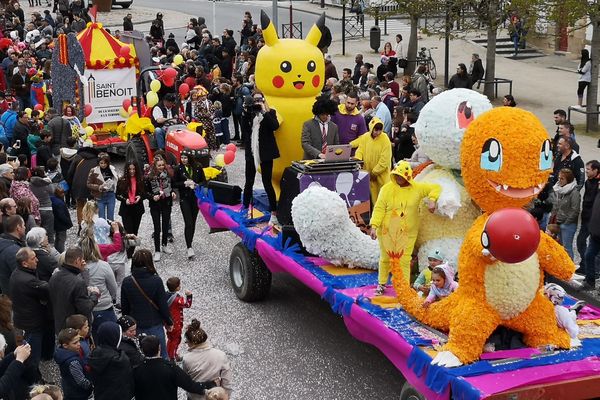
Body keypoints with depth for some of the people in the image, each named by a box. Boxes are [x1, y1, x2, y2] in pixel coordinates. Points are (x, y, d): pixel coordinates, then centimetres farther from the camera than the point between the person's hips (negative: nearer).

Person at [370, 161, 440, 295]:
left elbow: (435, 188, 4)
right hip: (387, 231, 0)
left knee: (404, 261, 1)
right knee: (385, 258, 16)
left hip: (407, 233, 0)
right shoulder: (387, 189, -9)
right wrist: (374, 226, -17)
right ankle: (381, 284, 34)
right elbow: (379, 208, -9)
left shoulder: (417, 188, -4)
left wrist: (432, 200, -14)